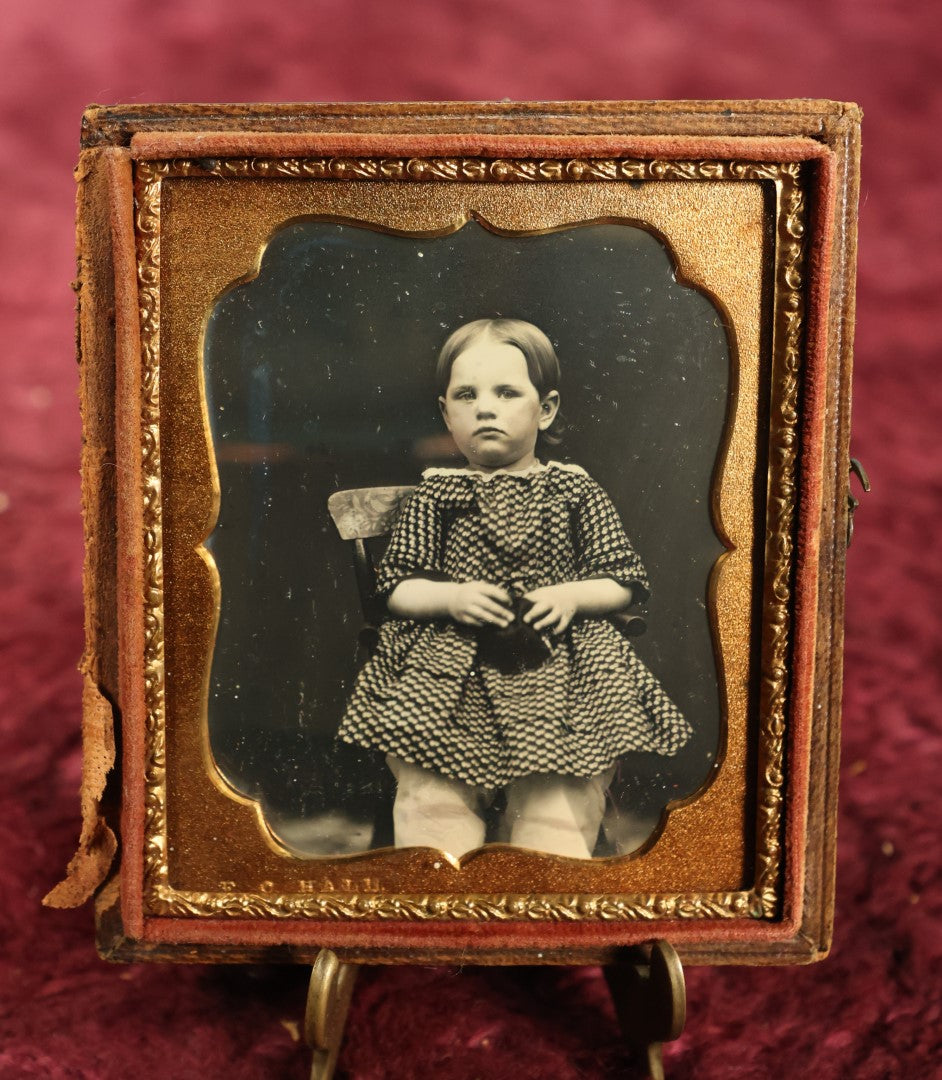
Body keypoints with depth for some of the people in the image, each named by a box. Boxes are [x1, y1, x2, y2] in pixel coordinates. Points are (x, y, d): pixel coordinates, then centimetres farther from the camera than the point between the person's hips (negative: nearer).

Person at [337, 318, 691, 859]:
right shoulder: (435, 495, 9)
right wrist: (450, 597, -12)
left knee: (560, 819, -9)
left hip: (561, 669, 0)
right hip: (449, 674, 1)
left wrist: (572, 596, -10)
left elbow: (625, 581, 9)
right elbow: (397, 586, 7)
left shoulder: (576, 490, 8)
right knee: (431, 804, -8)